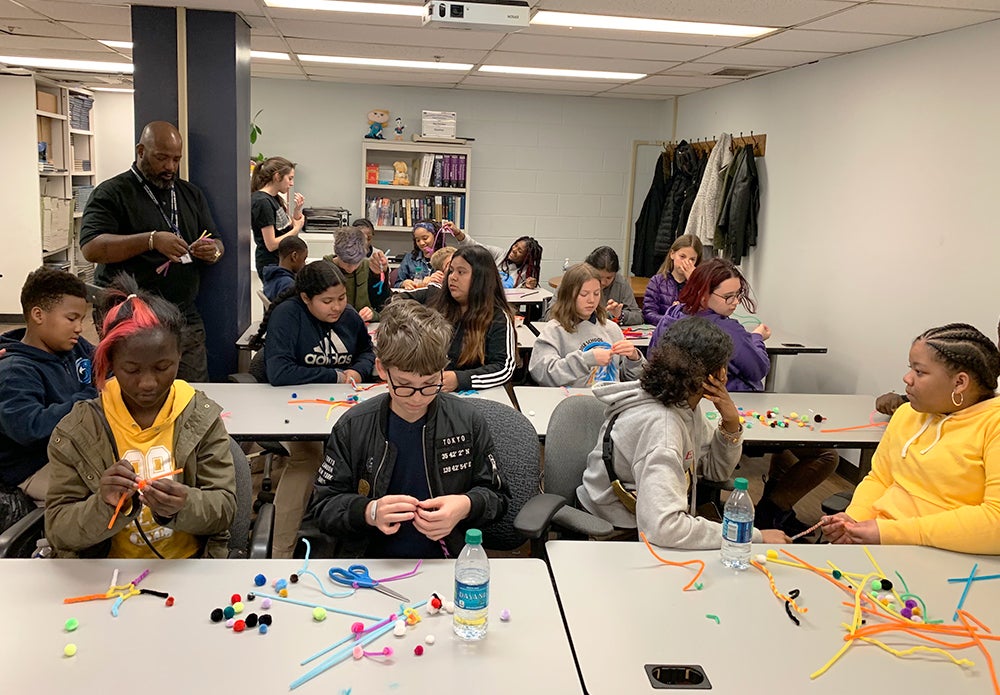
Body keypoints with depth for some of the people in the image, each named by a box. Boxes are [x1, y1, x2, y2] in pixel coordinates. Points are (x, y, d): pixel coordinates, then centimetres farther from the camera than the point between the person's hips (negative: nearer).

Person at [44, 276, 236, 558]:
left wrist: (185, 506, -23)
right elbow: (58, 530, -3)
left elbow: (224, 509, -3)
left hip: (192, 565, 0)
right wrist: (104, 505, -22)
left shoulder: (203, 418, -3)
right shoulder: (76, 431, -3)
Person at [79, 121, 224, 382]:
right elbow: (91, 248, -15)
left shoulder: (191, 194, 16)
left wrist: (213, 252, -9)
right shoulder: (112, 193, -2)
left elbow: (216, 243, 17)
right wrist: (151, 240, -26)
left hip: (185, 319, 5)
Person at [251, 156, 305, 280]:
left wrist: (297, 210, 0)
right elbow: (271, 244, -19)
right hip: (270, 264, -9)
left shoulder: (276, 198, 10)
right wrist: (297, 229, -10)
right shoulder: (262, 202, -16)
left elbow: (287, 227, 15)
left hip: (282, 260, 9)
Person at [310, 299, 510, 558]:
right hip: (370, 560, 0)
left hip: (448, 563, 1)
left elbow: (496, 496, 8)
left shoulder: (467, 421, -1)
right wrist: (368, 512, -19)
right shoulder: (353, 427, -2)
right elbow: (323, 506, 1)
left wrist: (466, 506, -15)